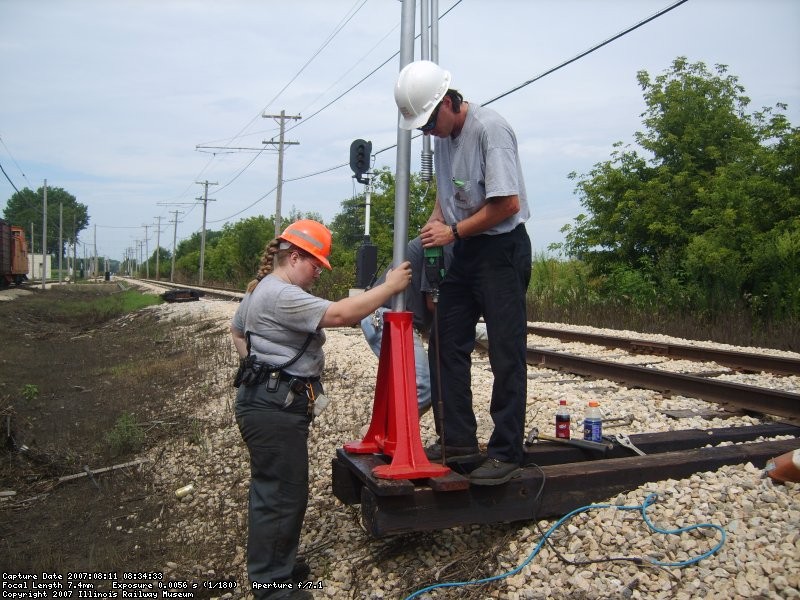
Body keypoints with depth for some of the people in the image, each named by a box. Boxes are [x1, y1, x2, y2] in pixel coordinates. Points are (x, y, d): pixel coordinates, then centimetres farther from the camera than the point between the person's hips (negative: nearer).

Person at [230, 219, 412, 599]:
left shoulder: (263, 290, 16)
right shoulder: (282, 296, -20)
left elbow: (236, 329, 29)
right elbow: (340, 314, -28)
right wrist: (390, 287, -20)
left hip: (269, 403, 11)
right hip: (275, 410, -11)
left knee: (273, 491, 20)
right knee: (281, 496, -2)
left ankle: (275, 566, 34)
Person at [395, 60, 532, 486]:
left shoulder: (489, 129, -17)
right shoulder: (442, 134, 9)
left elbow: (508, 203, -20)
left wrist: (453, 231, -13)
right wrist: (436, 219, 4)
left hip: (502, 248, -9)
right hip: (463, 249, 9)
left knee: (506, 354, -4)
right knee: (448, 345, 9)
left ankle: (506, 454, 4)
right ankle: (458, 438, 20)